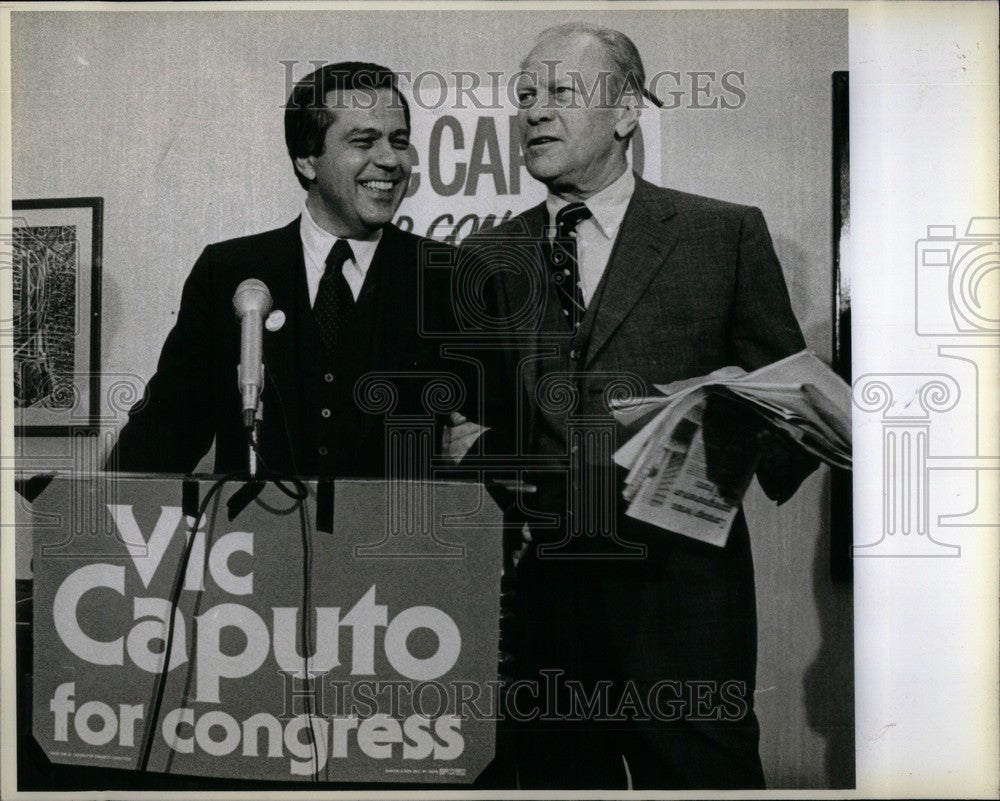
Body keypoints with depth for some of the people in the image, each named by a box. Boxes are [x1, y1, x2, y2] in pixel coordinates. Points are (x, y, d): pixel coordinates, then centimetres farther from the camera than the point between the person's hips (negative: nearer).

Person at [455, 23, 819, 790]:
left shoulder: (727, 235, 2)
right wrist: (470, 444, -6)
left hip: (682, 589, -2)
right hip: (536, 591, 3)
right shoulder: (487, 259, 11)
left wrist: (766, 457, -17)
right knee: (556, 776, 13)